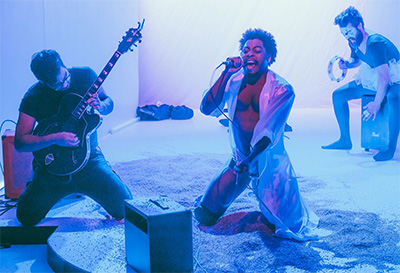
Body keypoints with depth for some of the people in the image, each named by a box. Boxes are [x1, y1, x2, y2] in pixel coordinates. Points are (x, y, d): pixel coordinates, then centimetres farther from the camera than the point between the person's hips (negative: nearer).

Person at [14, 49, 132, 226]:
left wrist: (100, 106, -16)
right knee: (26, 218, -5)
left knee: (125, 210, -12)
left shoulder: (86, 75, -6)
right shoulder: (33, 97, -11)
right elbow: (20, 142, -13)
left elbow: (109, 102, 9)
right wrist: (54, 138, -28)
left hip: (89, 159, 1)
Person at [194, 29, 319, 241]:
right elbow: (206, 108, -13)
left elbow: (270, 130, -20)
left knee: (292, 228, -2)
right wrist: (226, 74, -19)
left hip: (270, 163, -2)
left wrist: (249, 159, -32)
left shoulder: (282, 89, -13)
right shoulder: (233, 82, -3)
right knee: (204, 216, -1)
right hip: (239, 160, 3)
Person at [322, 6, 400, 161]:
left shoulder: (375, 43, -29)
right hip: (372, 81, 9)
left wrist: (377, 103, -37)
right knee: (338, 95, -1)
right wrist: (347, 64, -5)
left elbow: (384, 76, -33)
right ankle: (345, 140, 8)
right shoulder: (354, 42, -3)